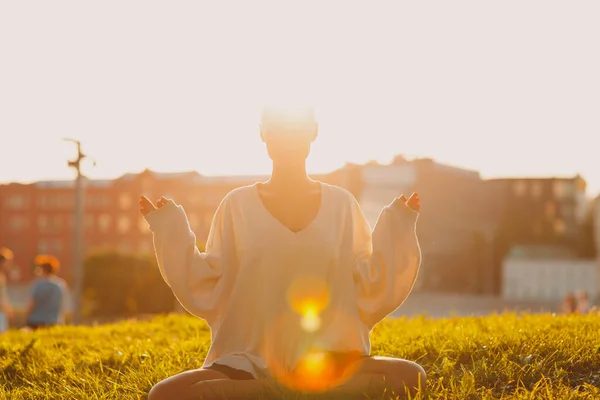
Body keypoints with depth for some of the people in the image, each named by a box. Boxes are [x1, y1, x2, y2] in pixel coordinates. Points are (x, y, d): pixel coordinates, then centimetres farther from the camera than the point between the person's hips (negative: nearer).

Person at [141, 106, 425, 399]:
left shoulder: (341, 204, 8)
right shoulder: (238, 204, 6)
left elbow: (369, 291, 7)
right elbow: (207, 291, 5)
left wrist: (397, 229, -1)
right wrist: (170, 232, -2)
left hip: (332, 361, 0)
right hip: (249, 363, 0)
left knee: (411, 375, -28)